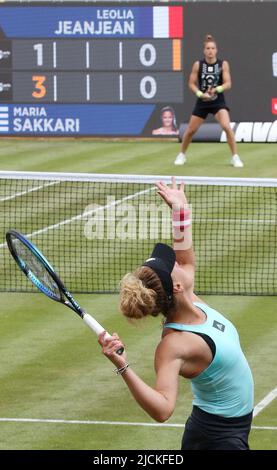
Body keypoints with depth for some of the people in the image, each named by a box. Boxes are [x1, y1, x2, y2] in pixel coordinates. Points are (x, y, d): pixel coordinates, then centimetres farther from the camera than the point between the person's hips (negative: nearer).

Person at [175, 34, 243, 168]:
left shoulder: (223, 64, -6)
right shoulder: (198, 65, -5)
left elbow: (228, 84, -9)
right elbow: (191, 84, 0)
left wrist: (216, 89, -28)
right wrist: (201, 94, -17)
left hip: (218, 102, -2)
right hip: (202, 102, 2)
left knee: (227, 127, -22)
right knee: (190, 130, 8)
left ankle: (235, 157, -13)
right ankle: (182, 155, 32)